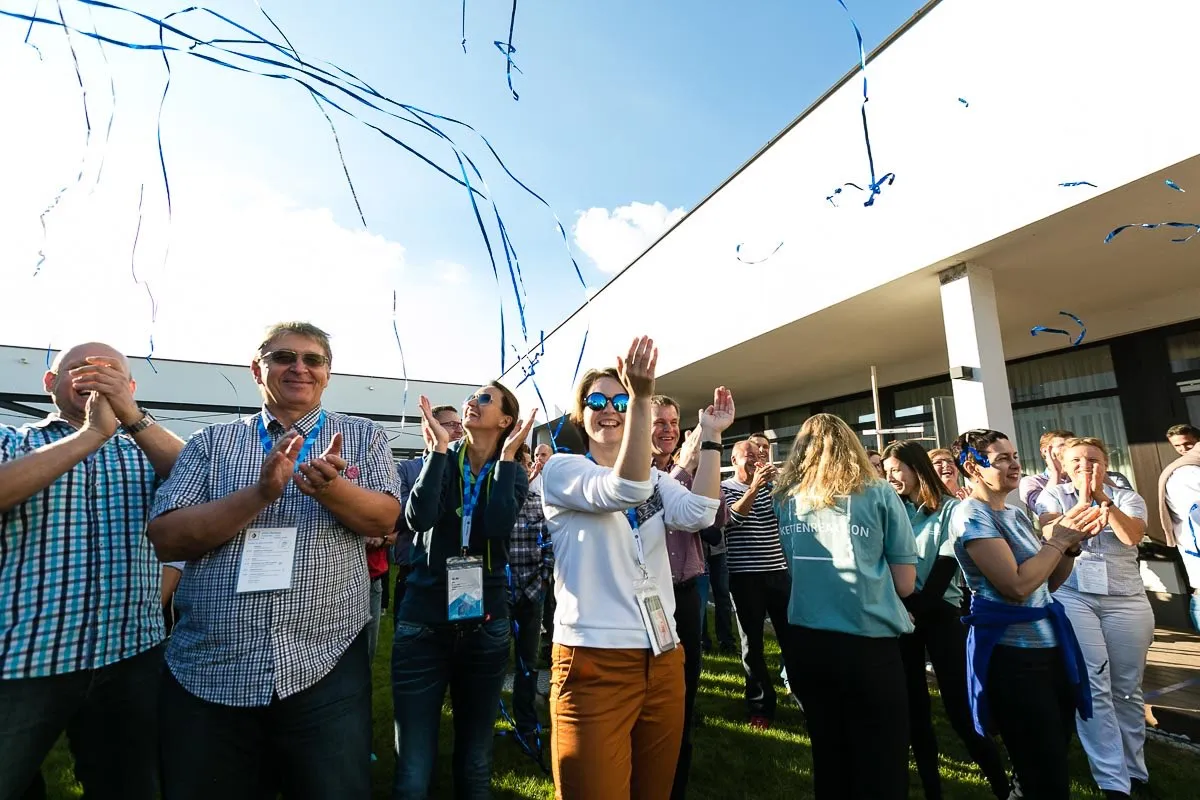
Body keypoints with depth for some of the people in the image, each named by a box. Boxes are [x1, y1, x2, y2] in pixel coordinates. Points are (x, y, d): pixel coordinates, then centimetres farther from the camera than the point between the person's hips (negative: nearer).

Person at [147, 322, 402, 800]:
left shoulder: (363, 437, 4)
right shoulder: (211, 442, 6)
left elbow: (384, 519, -8)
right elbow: (164, 539, -4)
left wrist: (330, 488, -28)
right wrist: (261, 493, -20)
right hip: (206, 672, 2)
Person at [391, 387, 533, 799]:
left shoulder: (512, 474, 1)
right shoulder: (440, 461, 1)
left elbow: (498, 527, -20)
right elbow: (418, 519, -18)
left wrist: (506, 456, -17)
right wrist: (439, 448, -18)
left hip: (485, 625, 1)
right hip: (422, 622, -1)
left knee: (476, 765, 16)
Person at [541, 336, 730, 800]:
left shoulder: (656, 478, 10)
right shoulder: (561, 469, -6)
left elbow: (697, 514, -10)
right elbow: (622, 491, -26)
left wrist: (711, 436, -11)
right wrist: (642, 398, -35)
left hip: (663, 659, 6)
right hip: (594, 662, -5)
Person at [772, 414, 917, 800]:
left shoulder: (784, 499, 3)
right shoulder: (879, 494, -3)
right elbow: (904, 583, 0)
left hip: (806, 642, 3)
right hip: (869, 643, -3)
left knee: (828, 755, 21)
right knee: (881, 766, 12)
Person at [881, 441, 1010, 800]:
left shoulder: (950, 508, -6)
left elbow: (945, 567, -11)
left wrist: (918, 610, -14)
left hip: (940, 614, -4)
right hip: (904, 616, 4)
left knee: (960, 707, -3)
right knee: (914, 705, 9)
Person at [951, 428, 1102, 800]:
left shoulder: (1016, 513, 11)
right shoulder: (971, 515, -16)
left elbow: (1050, 581, 14)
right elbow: (1017, 585, -23)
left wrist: (1073, 542, -1)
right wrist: (1059, 539, -15)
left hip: (1050, 644, 9)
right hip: (1012, 654, -9)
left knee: (1054, 767, 21)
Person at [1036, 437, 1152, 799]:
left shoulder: (1128, 498, 11)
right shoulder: (1053, 495, 9)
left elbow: (1132, 536, -8)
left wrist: (1103, 498, -13)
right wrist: (1083, 499, -11)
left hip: (1126, 600, 2)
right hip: (1071, 596, -2)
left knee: (1126, 688, 8)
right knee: (1092, 686, -8)